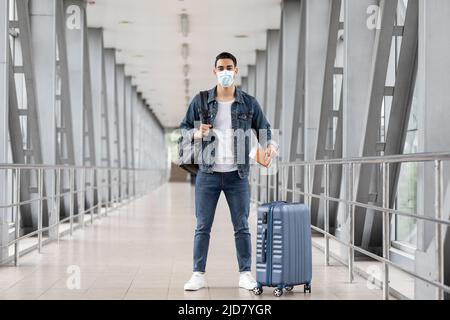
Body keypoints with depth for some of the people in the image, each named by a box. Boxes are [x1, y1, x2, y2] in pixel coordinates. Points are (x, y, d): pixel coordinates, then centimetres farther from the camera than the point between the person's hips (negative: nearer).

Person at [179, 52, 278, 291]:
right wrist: (195, 134, -15)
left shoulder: (249, 103, 4)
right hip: (207, 174, 0)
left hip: (237, 175, 0)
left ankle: (245, 274, 14)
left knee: (241, 226, 5)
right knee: (202, 226, 3)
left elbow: (263, 129, 9)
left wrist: (270, 145, -11)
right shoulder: (200, 101, 2)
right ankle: (198, 274, 10)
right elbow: (183, 128, 7)